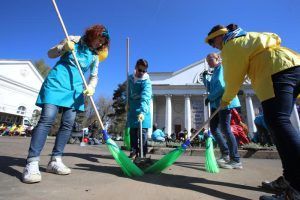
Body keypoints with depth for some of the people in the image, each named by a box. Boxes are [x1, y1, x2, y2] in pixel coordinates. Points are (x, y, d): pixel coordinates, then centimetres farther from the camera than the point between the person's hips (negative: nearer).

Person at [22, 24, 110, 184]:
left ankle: (55, 161, 5)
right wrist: (64, 47, -13)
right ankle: (32, 163, -15)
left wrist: (91, 87, -10)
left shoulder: (95, 56, 14)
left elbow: (94, 76, 11)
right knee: (47, 119, -16)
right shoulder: (74, 40, 5)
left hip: (75, 89, 4)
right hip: (57, 82, -4)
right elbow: (51, 54, 6)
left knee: (68, 124, -4)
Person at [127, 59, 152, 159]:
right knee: (132, 131, 11)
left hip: (142, 110, -6)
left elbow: (145, 98, -30)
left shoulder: (146, 81, -17)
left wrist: (142, 111, -42)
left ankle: (143, 153, 6)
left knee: (142, 131, -5)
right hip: (132, 109, 6)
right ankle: (134, 150, 25)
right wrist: (127, 102, 10)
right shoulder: (130, 78, 5)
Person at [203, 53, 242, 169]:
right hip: (216, 103, 9)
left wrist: (210, 98, -13)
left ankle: (236, 161, -2)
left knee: (225, 129, -11)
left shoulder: (222, 67, -3)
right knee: (213, 128, 6)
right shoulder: (214, 72, 24)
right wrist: (205, 77, 11)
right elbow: (210, 88, 22)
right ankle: (226, 154, 17)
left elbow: (222, 85, -17)